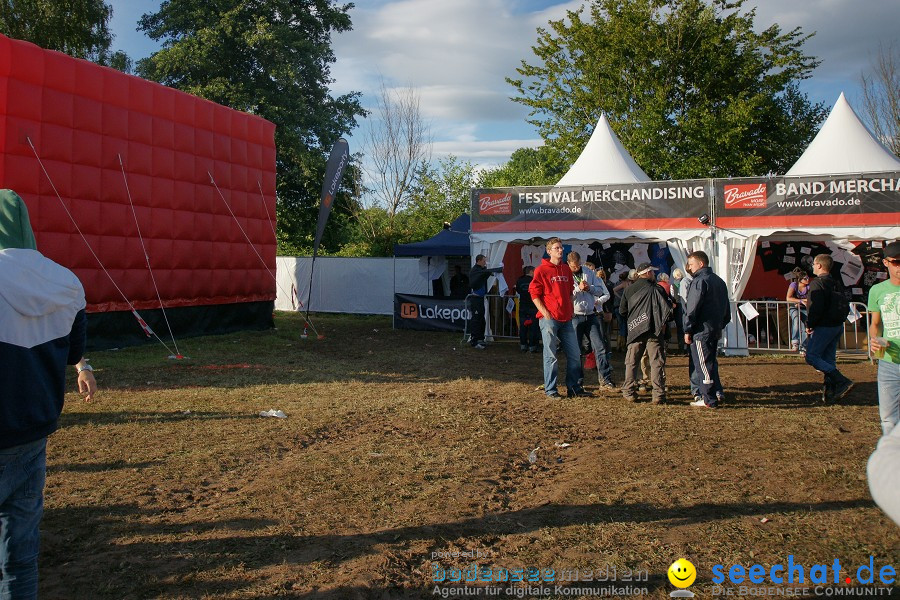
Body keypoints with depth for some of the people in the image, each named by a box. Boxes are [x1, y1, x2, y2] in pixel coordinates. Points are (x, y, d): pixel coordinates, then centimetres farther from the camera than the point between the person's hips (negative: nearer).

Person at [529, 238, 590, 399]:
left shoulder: (567, 269, 14)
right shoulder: (541, 270, -5)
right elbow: (534, 293, -7)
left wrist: (570, 309, 14)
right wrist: (545, 313, -13)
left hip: (566, 319, 6)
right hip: (549, 319, -6)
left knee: (574, 355, 8)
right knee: (550, 356, -1)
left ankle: (574, 388, 19)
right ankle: (550, 390, 8)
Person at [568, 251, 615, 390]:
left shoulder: (589, 272, 9)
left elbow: (601, 290, 8)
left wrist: (590, 288, -10)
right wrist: (579, 288, -20)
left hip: (591, 315, 3)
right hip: (575, 317, -3)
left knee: (600, 347, -2)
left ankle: (605, 380, 1)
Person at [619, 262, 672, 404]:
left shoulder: (629, 290, 6)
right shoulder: (657, 289, -4)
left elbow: (622, 310, 9)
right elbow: (668, 309, -6)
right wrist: (664, 324, 7)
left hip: (634, 330, 3)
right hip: (654, 331, -3)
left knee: (631, 362, 11)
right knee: (657, 362, 1)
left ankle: (629, 392, 11)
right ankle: (658, 395, -3)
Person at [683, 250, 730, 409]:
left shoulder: (699, 281, -13)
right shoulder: (719, 281, 14)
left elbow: (692, 309, -16)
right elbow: (726, 308, 19)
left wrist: (687, 331, -11)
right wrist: (721, 325, 22)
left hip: (701, 330, -9)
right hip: (715, 329, 9)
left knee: (703, 364, -2)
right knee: (711, 362, 19)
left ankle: (709, 400, 2)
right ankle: (718, 393, 20)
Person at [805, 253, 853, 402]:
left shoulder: (817, 283, -15)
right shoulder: (835, 284, 13)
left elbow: (816, 308, -23)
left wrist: (809, 325, -10)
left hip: (824, 327, -9)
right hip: (838, 325, 9)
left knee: (811, 356, -6)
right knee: (829, 358, 12)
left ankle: (842, 382, -14)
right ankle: (830, 390, 10)